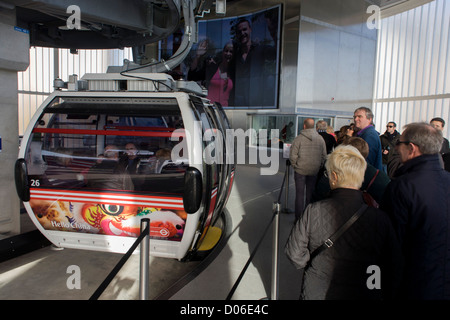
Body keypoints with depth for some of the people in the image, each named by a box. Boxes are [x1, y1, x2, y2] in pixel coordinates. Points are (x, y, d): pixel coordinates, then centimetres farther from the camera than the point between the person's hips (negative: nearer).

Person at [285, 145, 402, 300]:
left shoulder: (314, 211, -20)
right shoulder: (380, 218, -18)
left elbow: (294, 252, -11)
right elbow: (393, 270, -9)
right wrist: (385, 295, 8)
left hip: (316, 294, -1)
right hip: (364, 295, 1)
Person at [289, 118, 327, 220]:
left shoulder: (299, 138, -10)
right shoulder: (320, 139, 0)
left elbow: (293, 155, -11)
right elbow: (324, 155, 5)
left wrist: (294, 165, 5)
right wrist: (319, 167, 15)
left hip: (300, 171, -3)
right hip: (314, 171, 3)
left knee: (300, 194, 5)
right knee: (311, 193, 13)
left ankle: (299, 217, 9)